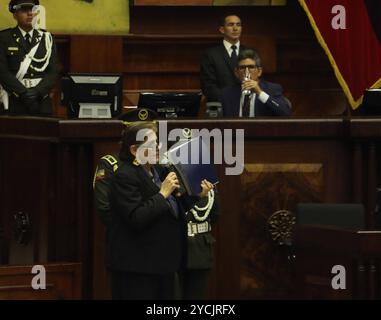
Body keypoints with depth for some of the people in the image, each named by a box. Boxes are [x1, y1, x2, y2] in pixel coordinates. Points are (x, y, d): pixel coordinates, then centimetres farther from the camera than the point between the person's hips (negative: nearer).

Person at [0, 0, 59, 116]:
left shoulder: (46, 38, 12)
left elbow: (53, 71, 5)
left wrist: (38, 92, -12)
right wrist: (23, 93, -17)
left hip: (42, 104, 2)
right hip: (15, 105, -2)